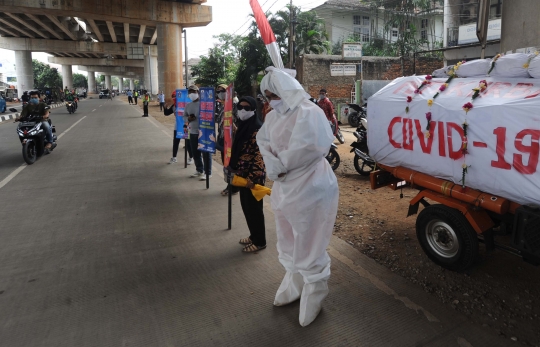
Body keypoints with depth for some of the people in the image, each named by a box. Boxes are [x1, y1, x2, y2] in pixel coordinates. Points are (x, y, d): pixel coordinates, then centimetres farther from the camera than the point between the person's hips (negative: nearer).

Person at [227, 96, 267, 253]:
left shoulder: (257, 128, -17)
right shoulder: (243, 126, 11)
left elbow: (260, 155, -22)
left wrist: (253, 177, -25)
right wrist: (233, 167, 18)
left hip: (253, 176, -9)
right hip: (243, 174, 9)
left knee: (254, 208, 2)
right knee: (246, 207, 17)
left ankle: (260, 241, 18)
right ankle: (253, 235, 33)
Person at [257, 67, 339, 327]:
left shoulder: (308, 112, -17)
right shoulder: (273, 116, 9)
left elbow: (311, 147, -27)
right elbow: (263, 141, 6)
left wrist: (281, 163, -16)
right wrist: (273, 165, -14)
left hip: (310, 188, -9)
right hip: (283, 187, 9)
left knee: (308, 246, 3)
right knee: (288, 243, 22)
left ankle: (314, 295, 26)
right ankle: (294, 284, 45)